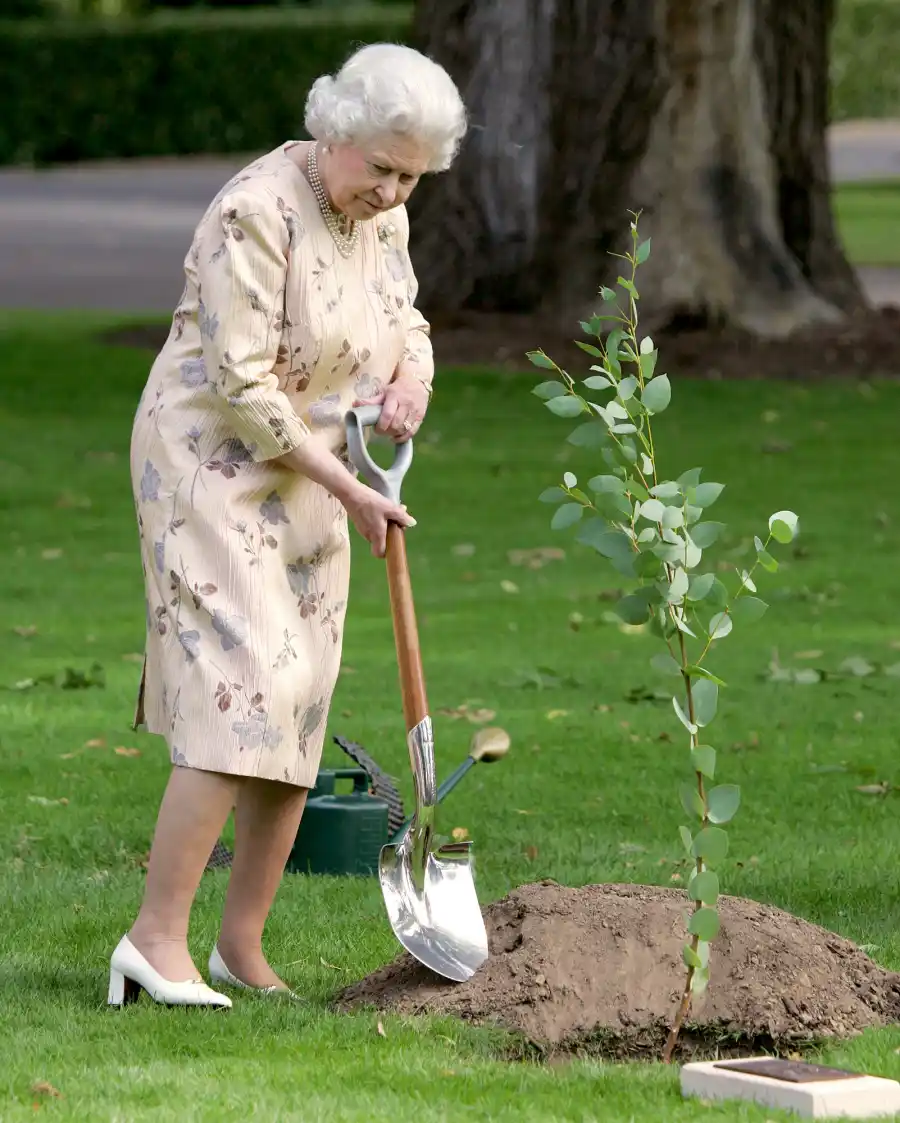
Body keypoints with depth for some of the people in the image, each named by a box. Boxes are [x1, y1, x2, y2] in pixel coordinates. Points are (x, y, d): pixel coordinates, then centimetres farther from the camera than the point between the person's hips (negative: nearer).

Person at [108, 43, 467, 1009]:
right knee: (241, 691, -19)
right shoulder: (257, 214, -21)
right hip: (213, 459, -8)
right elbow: (245, 384, -22)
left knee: (299, 710, 4)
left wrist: (412, 376, -6)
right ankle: (157, 937, -19)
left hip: (304, 476, 8)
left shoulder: (383, 216, 5)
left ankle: (242, 944, 10)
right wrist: (347, 489, -19)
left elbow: (405, 323, 19)